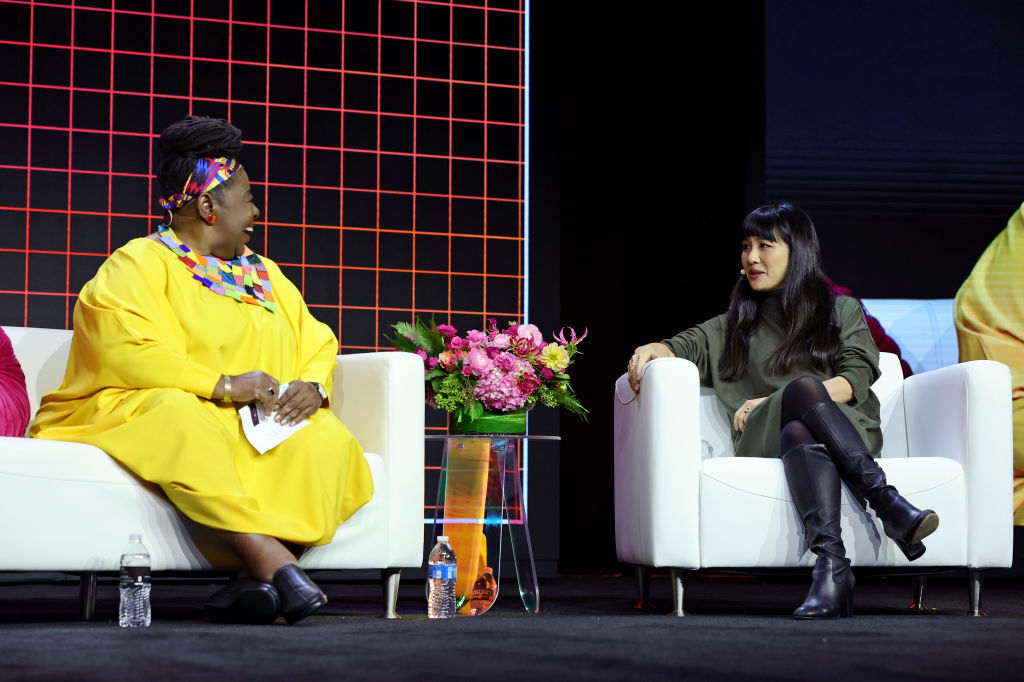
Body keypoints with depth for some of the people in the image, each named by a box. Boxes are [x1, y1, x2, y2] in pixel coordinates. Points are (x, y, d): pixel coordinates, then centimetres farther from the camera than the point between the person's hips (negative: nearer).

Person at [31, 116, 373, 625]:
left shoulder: (266, 276, 26)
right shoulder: (141, 263, 3)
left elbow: (318, 344, 20)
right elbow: (121, 346, -15)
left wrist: (313, 386, -6)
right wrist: (221, 385, -21)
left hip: (264, 426, 6)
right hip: (148, 412, -6)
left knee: (326, 440, -24)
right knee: (183, 422, -40)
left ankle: (256, 581, -39)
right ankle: (275, 563, -48)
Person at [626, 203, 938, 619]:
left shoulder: (842, 311, 21)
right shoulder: (738, 322, 30)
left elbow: (858, 379, 5)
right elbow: (691, 345, 15)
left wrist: (773, 402, -7)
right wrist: (652, 350, -11)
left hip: (847, 429, -1)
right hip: (764, 441, 1)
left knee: (800, 431, -39)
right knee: (801, 386, -36)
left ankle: (830, 563, -57)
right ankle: (889, 505, -49)